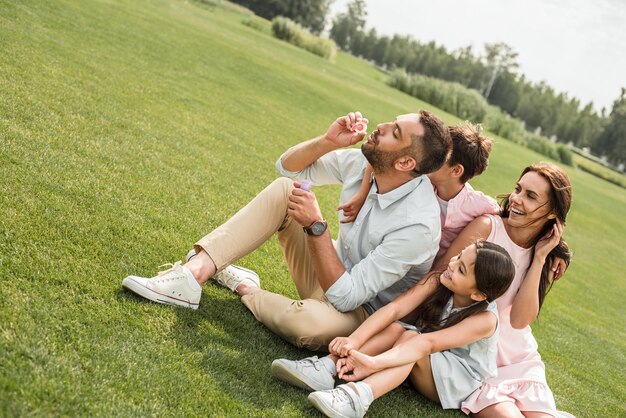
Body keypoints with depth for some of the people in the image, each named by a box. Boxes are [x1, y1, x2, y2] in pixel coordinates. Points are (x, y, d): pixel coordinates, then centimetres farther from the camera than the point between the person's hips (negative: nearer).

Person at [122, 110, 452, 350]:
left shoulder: (418, 226, -32)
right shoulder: (362, 164, -11)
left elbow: (346, 297, -30)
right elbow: (288, 166, 1)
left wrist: (316, 226, -31)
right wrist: (328, 141, -17)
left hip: (360, 309, -7)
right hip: (333, 270, 7)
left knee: (313, 322, -42)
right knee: (284, 188, -9)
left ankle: (245, 288, -7)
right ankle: (196, 273, -20)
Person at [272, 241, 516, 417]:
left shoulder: (485, 320, -26)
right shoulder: (437, 281, -13)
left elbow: (429, 343, -37)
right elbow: (394, 309, -24)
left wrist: (373, 362, -46)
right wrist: (354, 340, -39)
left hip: (462, 382, -5)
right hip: (423, 366, 5)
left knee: (412, 339, -32)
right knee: (394, 329, -25)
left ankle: (356, 397, -54)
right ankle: (325, 369, -40)